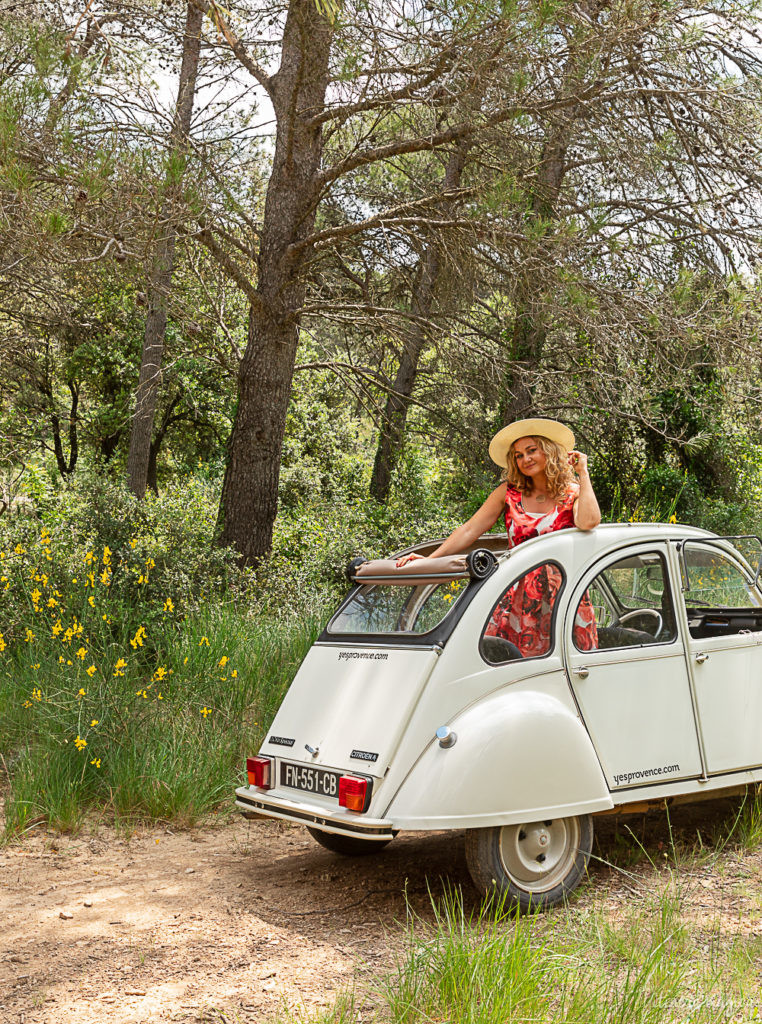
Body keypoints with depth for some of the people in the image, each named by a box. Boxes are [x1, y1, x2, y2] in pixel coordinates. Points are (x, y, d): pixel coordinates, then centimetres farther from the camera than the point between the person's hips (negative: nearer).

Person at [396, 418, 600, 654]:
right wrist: (430, 558, -4)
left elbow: (588, 522, -18)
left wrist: (583, 473, -7)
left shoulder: (573, 493, 4)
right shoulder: (509, 492, 9)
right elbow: (470, 530, 6)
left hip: (562, 599, -2)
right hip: (517, 597, 2)